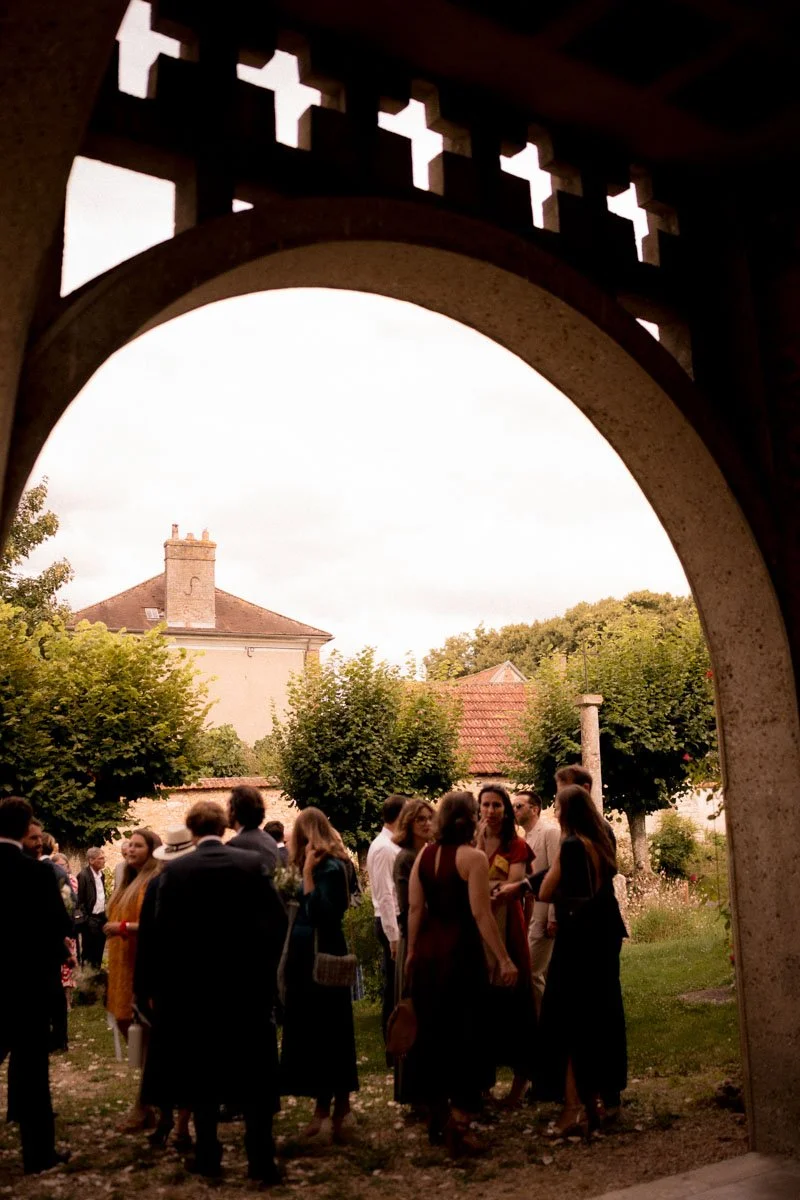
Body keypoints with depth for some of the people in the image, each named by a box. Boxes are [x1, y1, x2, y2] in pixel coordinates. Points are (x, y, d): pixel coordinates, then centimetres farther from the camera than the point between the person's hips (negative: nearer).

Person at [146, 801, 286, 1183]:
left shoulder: (175, 870, -7)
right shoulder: (253, 863, -5)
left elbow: (162, 932, -6)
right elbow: (277, 920, -5)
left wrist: (158, 986, 4)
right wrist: (266, 968, 8)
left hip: (192, 983, 0)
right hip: (247, 981, 0)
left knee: (202, 1072, 13)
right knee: (254, 1074, 7)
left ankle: (208, 1156, 19)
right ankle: (261, 1159, 7)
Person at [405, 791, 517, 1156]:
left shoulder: (424, 856, 5)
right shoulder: (472, 857, -12)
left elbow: (415, 908, 5)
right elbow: (481, 914, -16)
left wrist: (412, 952, 14)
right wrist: (503, 959, -13)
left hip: (428, 953, 6)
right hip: (462, 953, -6)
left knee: (431, 1034, 16)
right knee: (465, 1039, 3)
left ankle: (436, 1119, 29)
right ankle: (458, 1127, 4)